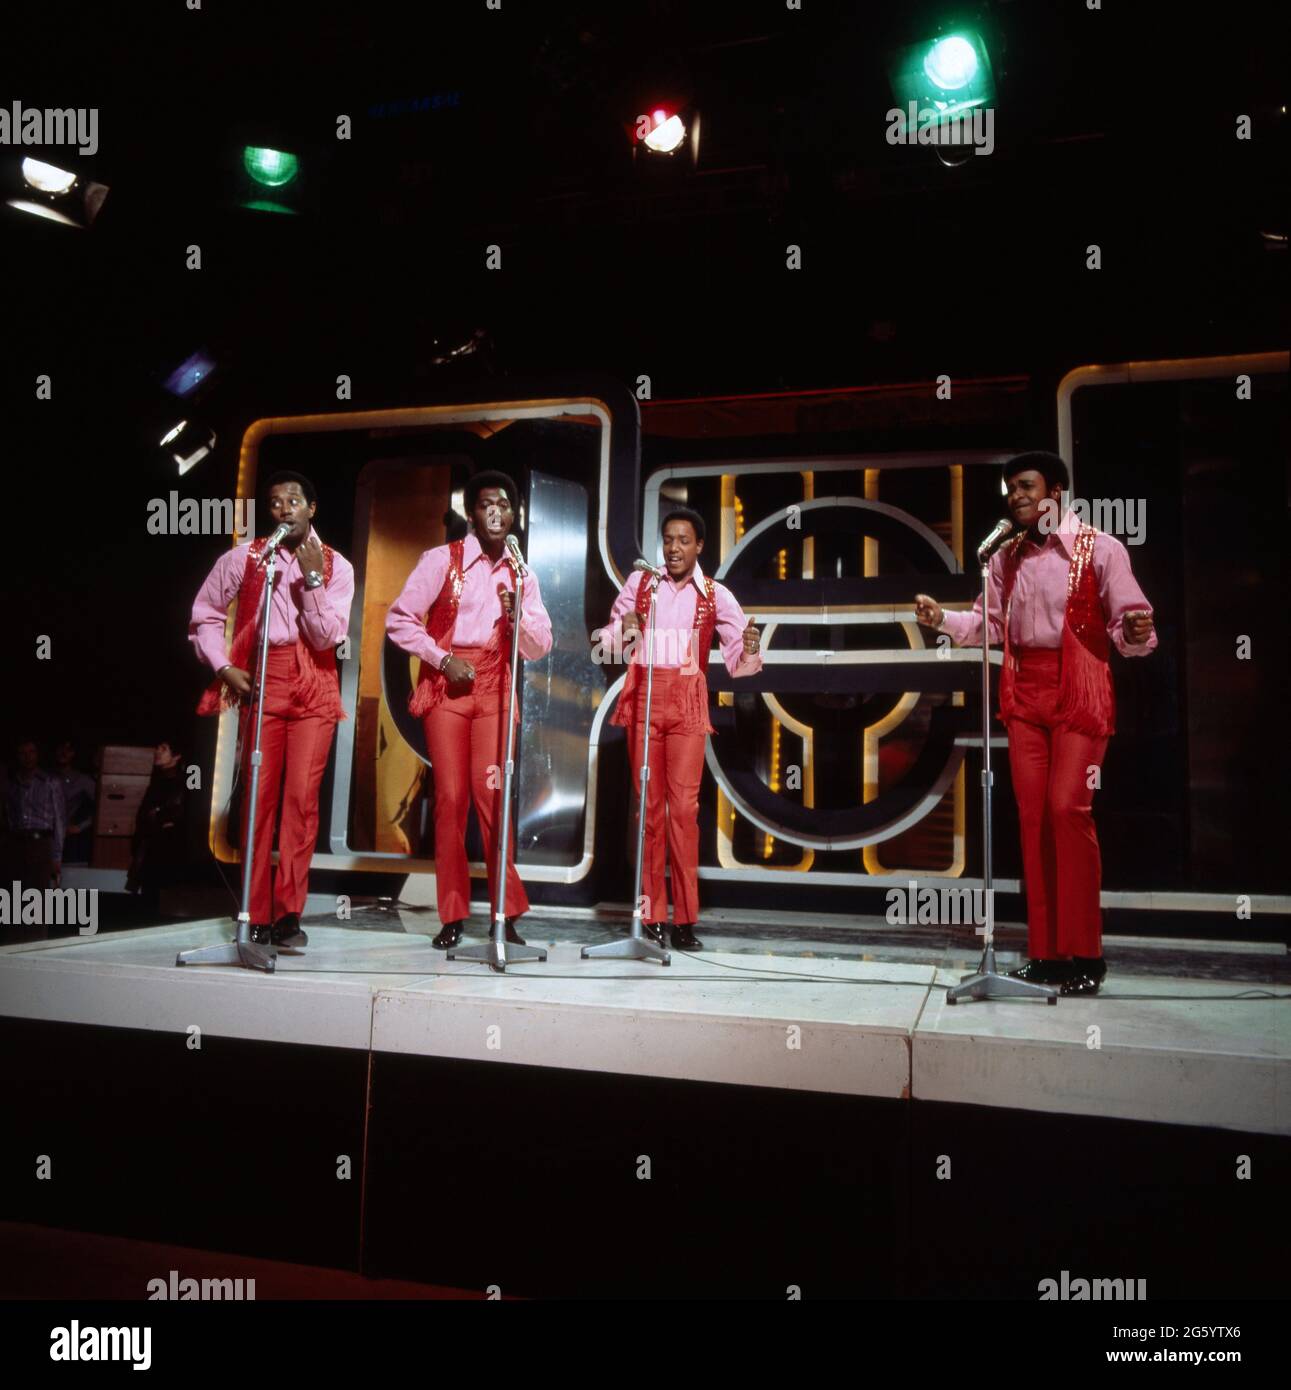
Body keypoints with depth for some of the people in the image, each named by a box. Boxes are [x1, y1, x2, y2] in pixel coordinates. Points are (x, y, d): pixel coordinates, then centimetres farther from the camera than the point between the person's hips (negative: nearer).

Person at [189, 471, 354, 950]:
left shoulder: (336, 565, 5)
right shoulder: (243, 558, 5)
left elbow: (326, 637, -5)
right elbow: (204, 615, 12)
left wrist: (312, 578, -13)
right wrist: (224, 667, 0)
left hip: (313, 686, 0)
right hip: (262, 681, 0)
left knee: (302, 797, -7)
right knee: (259, 795, -3)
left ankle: (288, 913, 0)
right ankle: (257, 916, 5)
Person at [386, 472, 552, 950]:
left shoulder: (522, 574, 13)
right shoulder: (442, 559, 3)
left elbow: (540, 647, 8)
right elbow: (399, 618, -1)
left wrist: (517, 614, -11)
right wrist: (443, 659, -10)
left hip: (495, 689, 2)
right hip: (447, 686, -2)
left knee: (492, 794, -7)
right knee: (450, 796, -4)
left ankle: (507, 912, 0)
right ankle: (453, 916, 5)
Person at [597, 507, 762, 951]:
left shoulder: (715, 594, 5)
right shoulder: (639, 582, 8)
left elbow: (739, 655, 3)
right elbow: (610, 635, 12)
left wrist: (750, 647, -20)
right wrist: (623, 629, -9)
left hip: (687, 702, -1)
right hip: (644, 697, 1)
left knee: (684, 805, -7)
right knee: (649, 803, 2)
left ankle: (685, 919, 1)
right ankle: (651, 917, 8)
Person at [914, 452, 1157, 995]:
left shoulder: (1100, 549, -4)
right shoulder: (1006, 557, 11)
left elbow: (1126, 626, -6)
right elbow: (989, 624, 13)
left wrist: (1135, 632, -29)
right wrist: (942, 619, -3)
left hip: (1079, 693, -5)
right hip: (1023, 692, 5)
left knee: (1067, 808, -13)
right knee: (1032, 814, 4)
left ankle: (1084, 953, 0)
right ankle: (1046, 950, 12)